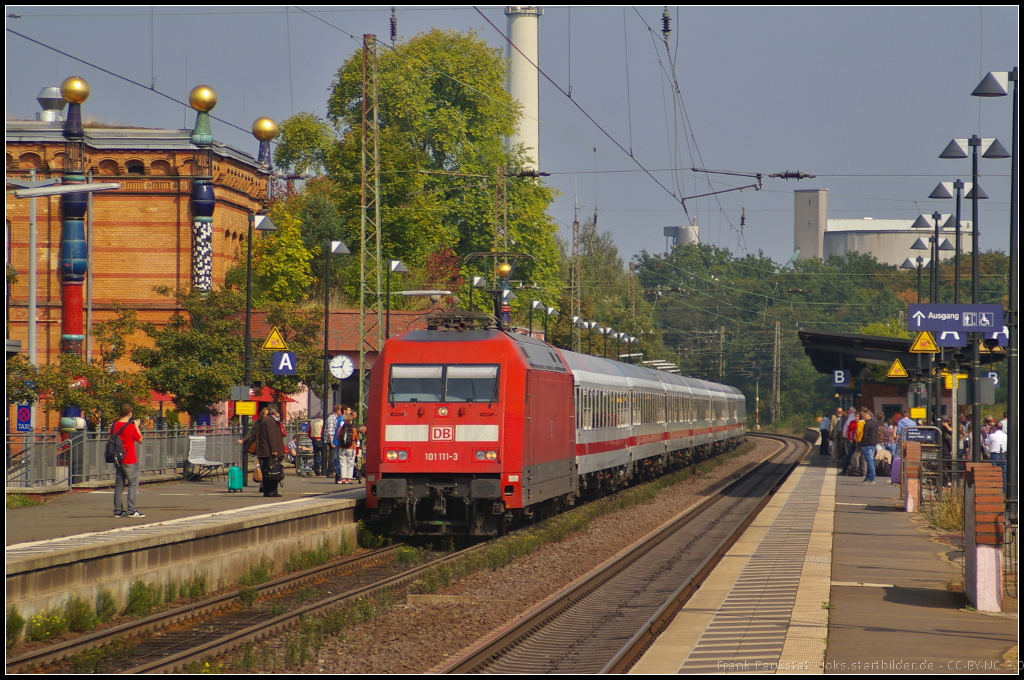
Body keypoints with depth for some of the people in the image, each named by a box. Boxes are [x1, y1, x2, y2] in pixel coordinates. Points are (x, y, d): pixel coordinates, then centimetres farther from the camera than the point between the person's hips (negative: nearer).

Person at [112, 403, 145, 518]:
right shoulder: (131, 427, -14)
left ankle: (118, 510, 10)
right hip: (130, 461, -6)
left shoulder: (114, 426, 4)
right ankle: (131, 511, -9)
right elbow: (140, 439, -4)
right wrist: (137, 426, 9)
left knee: (118, 486, 9)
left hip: (118, 460, 6)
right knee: (133, 484, -2)